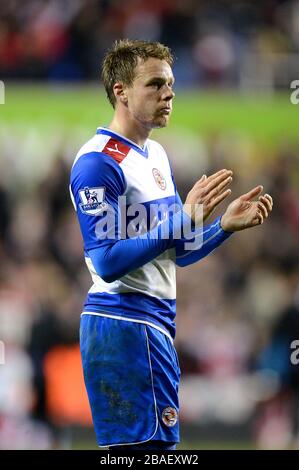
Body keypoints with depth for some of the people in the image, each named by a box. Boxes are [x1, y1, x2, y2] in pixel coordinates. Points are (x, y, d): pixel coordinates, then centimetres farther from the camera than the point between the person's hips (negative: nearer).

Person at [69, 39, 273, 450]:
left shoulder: (156, 156, 16)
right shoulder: (98, 163, -14)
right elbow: (107, 262, -21)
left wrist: (227, 225, 4)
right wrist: (183, 220, -24)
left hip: (155, 324, 10)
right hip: (125, 325, -10)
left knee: (157, 444, 13)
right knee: (146, 445, -11)